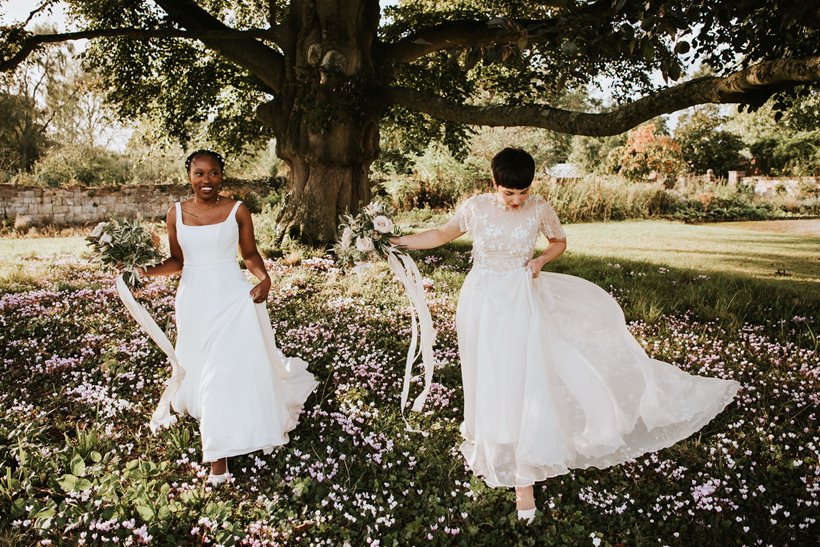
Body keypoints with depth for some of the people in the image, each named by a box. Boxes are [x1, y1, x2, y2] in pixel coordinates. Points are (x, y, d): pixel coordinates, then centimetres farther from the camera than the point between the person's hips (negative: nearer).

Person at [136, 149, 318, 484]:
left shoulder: (237, 211, -4)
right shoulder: (176, 214, 3)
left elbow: (250, 254, 4)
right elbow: (177, 261, 9)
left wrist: (264, 278, -14)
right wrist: (150, 271, -9)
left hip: (232, 299, -3)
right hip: (194, 301, 3)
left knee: (230, 370, -5)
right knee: (197, 367, 8)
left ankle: (220, 453, 4)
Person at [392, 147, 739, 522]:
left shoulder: (540, 209, -5)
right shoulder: (475, 207, -7)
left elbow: (560, 242, 13)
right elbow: (444, 234, 7)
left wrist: (542, 260, -8)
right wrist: (398, 241, 2)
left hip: (523, 302, 0)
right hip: (482, 303, 1)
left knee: (525, 385, -5)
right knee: (487, 383, 10)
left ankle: (524, 477, 4)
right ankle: (490, 450, 34)